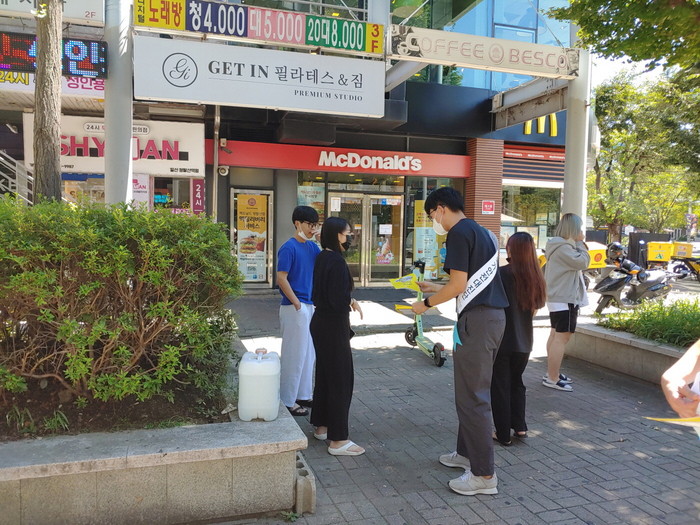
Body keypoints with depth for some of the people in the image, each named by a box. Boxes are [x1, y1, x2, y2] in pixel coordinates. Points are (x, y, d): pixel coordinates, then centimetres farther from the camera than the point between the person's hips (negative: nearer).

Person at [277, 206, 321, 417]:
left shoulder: (312, 246, 11)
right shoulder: (288, 248, -14)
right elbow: (281, 278, -18)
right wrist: (297, 304, -17)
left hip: (309, 306, 9)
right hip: (294, 307, -9)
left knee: (308, 354, 16)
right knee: (294, 355, -1)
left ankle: (303, 395, 29)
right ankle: (287, 401, 12)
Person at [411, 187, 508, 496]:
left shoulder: (459, 233, -11)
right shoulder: (481, 232, 18)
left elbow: (459, 285, -18)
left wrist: (427, 303, -4)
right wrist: (435, 287, 28)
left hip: (477, 319, -10)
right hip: (494, 315, 10)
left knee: (472, 397, -3)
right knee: (473, 391, 19)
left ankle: (484, 475, 4)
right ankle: (467, 453, 31)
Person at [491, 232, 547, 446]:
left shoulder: (502, 273, -17)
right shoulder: (535, 276, 1)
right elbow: (537, 305, 11)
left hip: (502, 340, -5)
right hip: (524, 341, 5)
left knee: (500, 385, 7)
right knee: (516, 381, 23)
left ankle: (503, 434, 14)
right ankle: (519, 426, 22)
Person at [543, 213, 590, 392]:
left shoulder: (561, 246, 15)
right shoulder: (564, 248, -19)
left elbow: (577, 265, 22)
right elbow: (582, 262, -21)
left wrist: (578, 244, 10)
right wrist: (580, 243, -9)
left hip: (558, 298, 12)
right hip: (565, 300, -12)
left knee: (555, 335, 17)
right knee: (562, 337, -11)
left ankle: (552, 372, 27)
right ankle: (552, 379, -8)